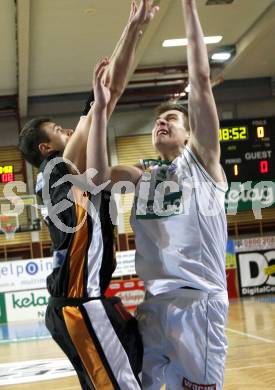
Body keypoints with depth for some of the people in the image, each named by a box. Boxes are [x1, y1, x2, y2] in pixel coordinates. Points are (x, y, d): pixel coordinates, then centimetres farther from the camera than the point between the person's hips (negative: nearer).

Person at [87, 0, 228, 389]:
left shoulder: (201, 159, 4)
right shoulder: (142, 176, 16)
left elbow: (201, 80, -5)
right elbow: (98, 175, -5)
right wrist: (101, 108, -7)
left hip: (199, 300, -5)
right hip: (154, 301, 5)